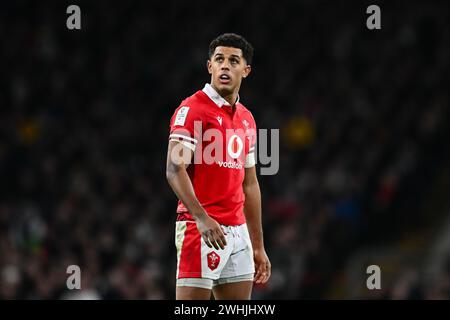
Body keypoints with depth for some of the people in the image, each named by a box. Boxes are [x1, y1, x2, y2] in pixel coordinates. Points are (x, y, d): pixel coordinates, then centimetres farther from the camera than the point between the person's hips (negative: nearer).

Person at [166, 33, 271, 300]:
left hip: (238, 231, 8)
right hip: (202, 228, -7)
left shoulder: (247, 118, 17)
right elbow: (175, 170, -16)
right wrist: (201, 217, -29)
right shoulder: (192, 109, -7)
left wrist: (258, 247, 18)